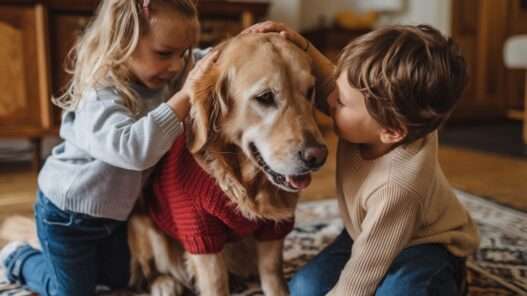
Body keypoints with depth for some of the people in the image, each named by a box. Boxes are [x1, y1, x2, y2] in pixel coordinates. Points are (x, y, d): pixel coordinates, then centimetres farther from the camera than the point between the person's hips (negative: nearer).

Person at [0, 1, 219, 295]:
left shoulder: (160, 77, -13)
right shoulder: (100, 99, -36)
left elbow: (210, 61, -2)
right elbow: (133, 148, -53)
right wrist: (185, 96, -53)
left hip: (114, 210, 7)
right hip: (67, 215, -7)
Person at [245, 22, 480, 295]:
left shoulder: (395, 186, -40)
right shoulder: (383, 111, -23)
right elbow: (327, 88, -2)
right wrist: (302, 48, -19)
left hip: (427, 246, -6)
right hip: (374, 234, 7)